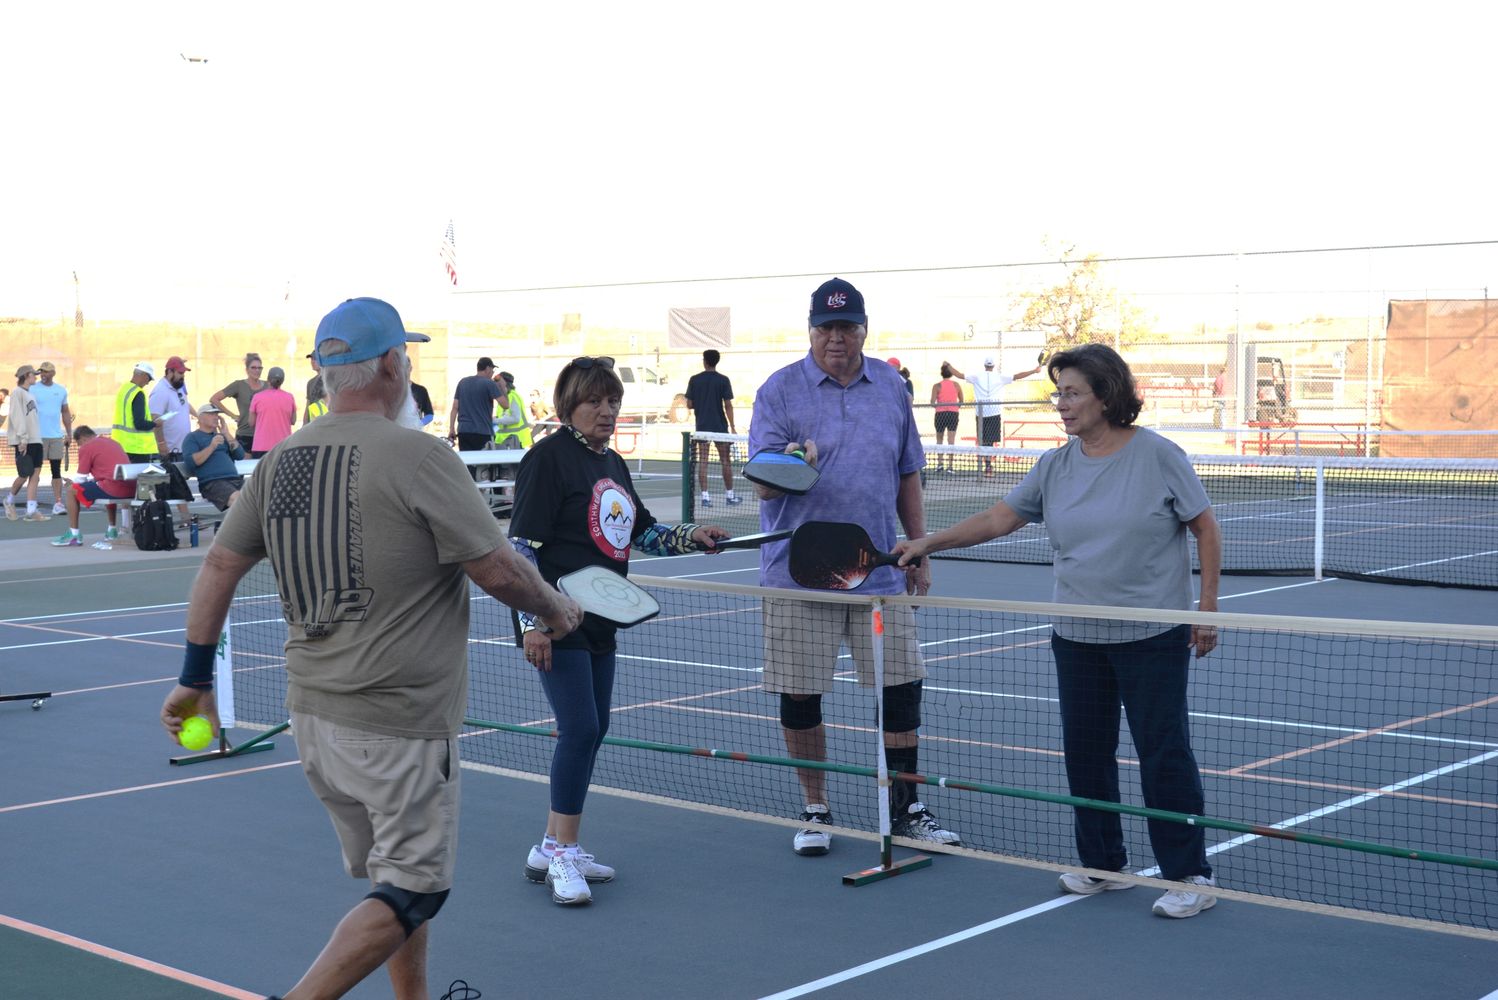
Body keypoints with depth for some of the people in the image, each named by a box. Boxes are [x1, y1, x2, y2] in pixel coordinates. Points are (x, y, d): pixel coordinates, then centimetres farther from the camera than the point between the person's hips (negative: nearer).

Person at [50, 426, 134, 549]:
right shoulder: (112, 442, 24)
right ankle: (112, 530, 41)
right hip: (131, 489, 8)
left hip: (113, 488, -8)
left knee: (71, 492, 8)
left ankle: (73, 535, 9)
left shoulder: (86, 447, 2)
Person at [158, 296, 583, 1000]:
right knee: (413, 890, 2)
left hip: (311, 714, 7)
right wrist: (556, 609, 6)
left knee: (389, 877, 20)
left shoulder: (279, 460, 4)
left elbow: (219, 565, 8)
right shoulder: (418, 458, -16)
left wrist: (195, 679, 16)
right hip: (398, 724, -7)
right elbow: (498, 571, -14)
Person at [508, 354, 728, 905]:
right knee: (579, 727, -12)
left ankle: (553, 848, 21)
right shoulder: (549, 457, -11)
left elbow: (642, 532, 23)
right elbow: (522, 545, -15)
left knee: (592, 728, 11)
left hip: (599, 622, 9)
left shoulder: (611, 462, 14)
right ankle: (562, 855, -3)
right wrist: (533, 621, -22)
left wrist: (691, 536, 6)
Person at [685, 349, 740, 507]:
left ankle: (705, 496, -3)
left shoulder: (694, 380, 0)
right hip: (720, 426, -1)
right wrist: (732, 428, -4)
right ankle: (729, 496, 13)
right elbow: (728, 405, -8)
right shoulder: (723, 380, -5)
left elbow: (689, 405, 1)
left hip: (702, 425, 1)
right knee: (726, 461, 8)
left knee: (702, 462, 2)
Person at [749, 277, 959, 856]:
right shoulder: (779, 391, -4)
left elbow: (908, 476, 16)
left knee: (901, 688, 3)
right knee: (800, 698, 3)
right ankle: (815, 811, 20)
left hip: (879, 571, 3)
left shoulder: (891, 388, 8)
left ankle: (906, 810, 18)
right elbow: (763, 485, -11)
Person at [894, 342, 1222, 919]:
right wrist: (929, 543, -2)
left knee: (1163, 752, -2)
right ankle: (1103, 864, 25)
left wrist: (1207, 607, -6)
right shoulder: (1055, 467, 5)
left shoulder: (1158, 456, -8)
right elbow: (999, 519, 6)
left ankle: (1190, 876, 8)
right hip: (1078, 637, 5)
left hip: (1153, 637, -5)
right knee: (1085, 751, 10)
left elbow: (1206, 528, -3)